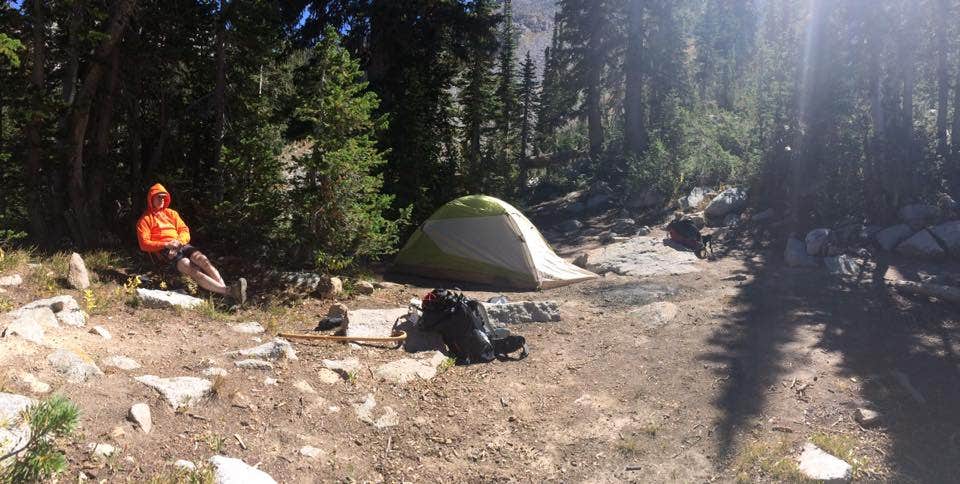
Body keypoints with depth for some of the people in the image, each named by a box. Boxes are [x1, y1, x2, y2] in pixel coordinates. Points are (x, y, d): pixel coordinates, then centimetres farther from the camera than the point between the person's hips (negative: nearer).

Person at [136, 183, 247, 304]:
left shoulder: (171, 213, 23)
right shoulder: (145, 219, 9)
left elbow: (185, 231, 17)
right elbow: (144, 244, 0)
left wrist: (178, 241, -6)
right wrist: (166, 245, -14)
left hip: (181, 245, 5)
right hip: (164, 251, -5)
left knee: (203, 260, -28)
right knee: (193, 270, -30)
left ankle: (225, 289, -49)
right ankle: (229, 291, -53)